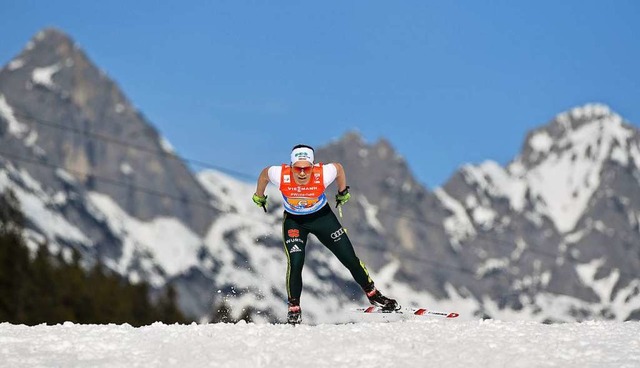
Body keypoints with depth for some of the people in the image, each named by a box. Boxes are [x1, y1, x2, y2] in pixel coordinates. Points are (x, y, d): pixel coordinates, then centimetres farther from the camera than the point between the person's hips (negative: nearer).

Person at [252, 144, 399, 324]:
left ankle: (373, 295, 24)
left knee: (350, 259, 3)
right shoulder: (281, 175, -32)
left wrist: (343, 192, 7)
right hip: (294, 221, -1)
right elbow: (264, 173, -8)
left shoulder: (323, 174, -32)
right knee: (295, 263, -19)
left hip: (322, 217, 1)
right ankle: (294, 309, 1)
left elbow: (338, 167, -9)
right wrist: (259, 196, 9)